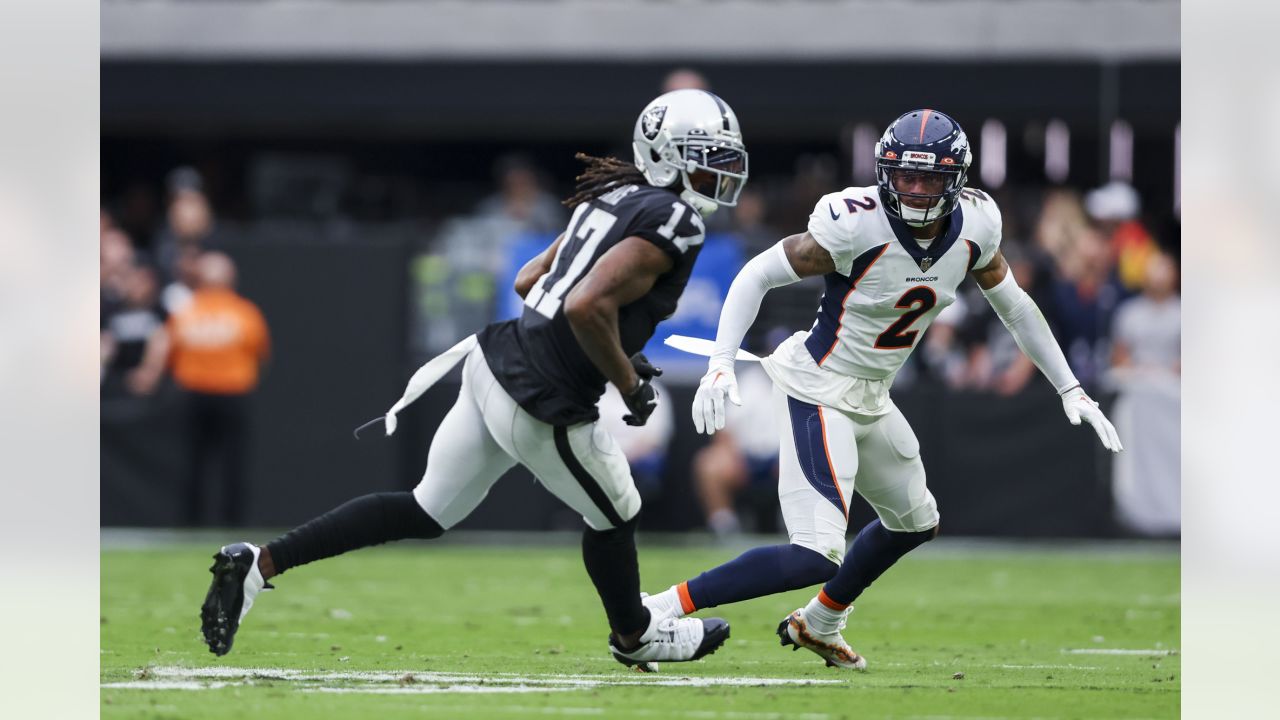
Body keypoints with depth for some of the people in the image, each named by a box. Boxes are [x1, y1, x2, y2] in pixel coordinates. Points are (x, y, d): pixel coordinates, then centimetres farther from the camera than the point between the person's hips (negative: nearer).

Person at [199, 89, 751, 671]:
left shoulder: (614, 197, 13)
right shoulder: (672, 223, -16)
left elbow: (527, 281, 20)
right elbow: (585, 307, -29)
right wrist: (629, 383, -15)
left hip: (495, 361, 8)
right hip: (541, 408, -8)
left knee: (427, 512, 15)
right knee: (614, 517, 18)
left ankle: (258, 562, 10)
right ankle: (635, 638, 44)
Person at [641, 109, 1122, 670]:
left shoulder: (974, 225, -5)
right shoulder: (858, 224, -24)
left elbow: (1012, 305, 12)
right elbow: (758, 274, -16)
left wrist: (1070, 391, 15)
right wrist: (720, 365, -27)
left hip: (871, 401, 8)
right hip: (818, 392, -8)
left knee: (914, 522, 26)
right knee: (817, 556, -21)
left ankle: (816, 625, 46)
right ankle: (657, 611, -18)